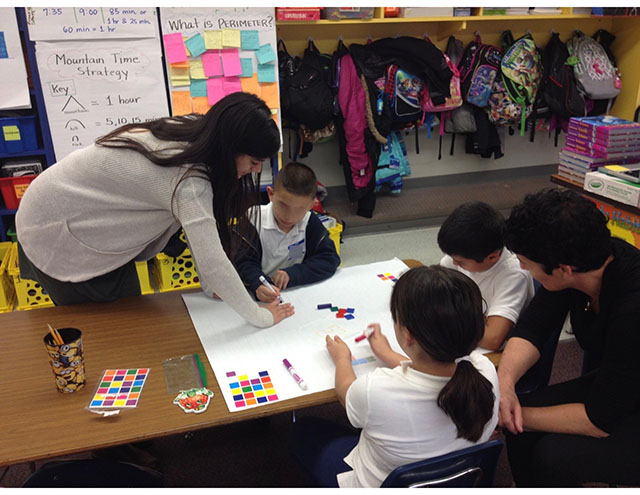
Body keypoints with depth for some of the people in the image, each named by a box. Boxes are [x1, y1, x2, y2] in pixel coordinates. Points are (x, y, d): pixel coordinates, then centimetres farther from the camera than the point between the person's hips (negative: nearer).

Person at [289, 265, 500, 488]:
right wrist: (387, 354, 12)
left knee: (303, 429, 21)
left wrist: (342, 358, 8)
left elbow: (345, 392, -12)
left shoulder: (377, 390, -39)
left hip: (377, 485, -4)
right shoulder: (485, 372, -26)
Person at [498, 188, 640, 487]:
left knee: (554, 455, -24)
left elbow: (599, 420, -27)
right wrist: (504, 382, -25)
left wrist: (520, 416, -20)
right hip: (610, 385, 6)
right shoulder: (589, 256, -16)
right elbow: (531, 327, -8)